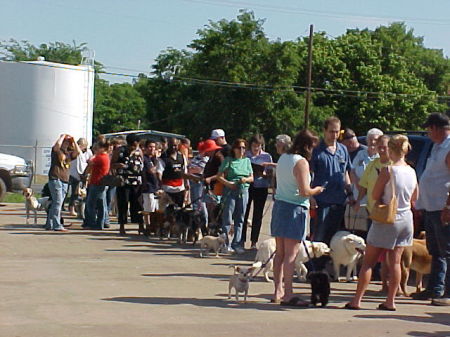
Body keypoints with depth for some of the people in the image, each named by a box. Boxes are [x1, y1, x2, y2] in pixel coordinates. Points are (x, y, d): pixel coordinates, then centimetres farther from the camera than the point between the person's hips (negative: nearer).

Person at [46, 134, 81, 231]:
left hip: (65, 181, 7)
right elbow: (58, 145, -19)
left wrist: (73, 141, 8)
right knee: (58, 202, -13)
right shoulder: (56, 151, 2)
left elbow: (78, 152, 6)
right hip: (55, 179, -7)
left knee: (55, 204, 8)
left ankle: (49, 224, 14)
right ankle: (57, 225, -16)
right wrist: (62, 136, -3)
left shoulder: (69, 153, 19)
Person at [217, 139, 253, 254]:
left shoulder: (247, 161, 14)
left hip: (243, 191, 4)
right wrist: (228, 183, -18)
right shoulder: (228, 160, 2)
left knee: (240, 219, 6)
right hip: (230, 191, -4)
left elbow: (251, 178, 15)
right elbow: (220, 176, -2)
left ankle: (236, 244, 11)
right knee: (227, 218, -6)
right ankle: (226, 243, -1)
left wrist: (245, 179, -7)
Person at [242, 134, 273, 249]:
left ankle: (254, 242, 9)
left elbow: (270, 174, 3)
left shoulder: (267, 156, 3)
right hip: (246, 186, 0)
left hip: (261, 188, 0)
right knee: (244, 213, -2)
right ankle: (242, 240, 6)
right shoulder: (246, 155, 4)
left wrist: (263, 174, -17)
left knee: (257, 215, 3)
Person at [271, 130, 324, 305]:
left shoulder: (283, 158, 11)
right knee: (291, 254, -7)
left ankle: (278, 291, 17)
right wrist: (317, 190, 2)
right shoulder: (301, 162, -14)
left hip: (279, 205, 8)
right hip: (294, 209, -8)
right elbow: (304, 191, -18)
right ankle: (288, 295, -7)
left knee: (280, 253, 13)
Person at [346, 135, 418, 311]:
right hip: (406, 219, 5)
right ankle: (390, 301, 11)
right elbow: (414, 198, 14)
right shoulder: (412, 172, 2)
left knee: (368, 262, 2)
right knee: (395, 262, 10)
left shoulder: (388, 170, -17)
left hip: (387, 220, -5)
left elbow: (375, 196, -11)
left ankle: (356, 300, 1)